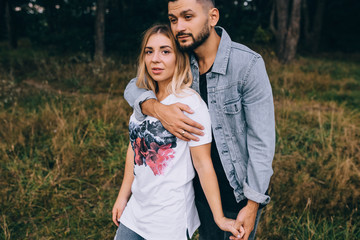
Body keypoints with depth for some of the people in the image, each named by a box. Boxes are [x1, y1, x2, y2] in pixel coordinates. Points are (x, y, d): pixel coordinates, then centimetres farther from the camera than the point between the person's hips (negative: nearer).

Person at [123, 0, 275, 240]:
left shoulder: (248, 64, -22)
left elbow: (262, 139, -19)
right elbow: (134, 87, -3)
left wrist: (253, 205, -17)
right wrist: (157, 109, -26)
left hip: (239, 187, -4)